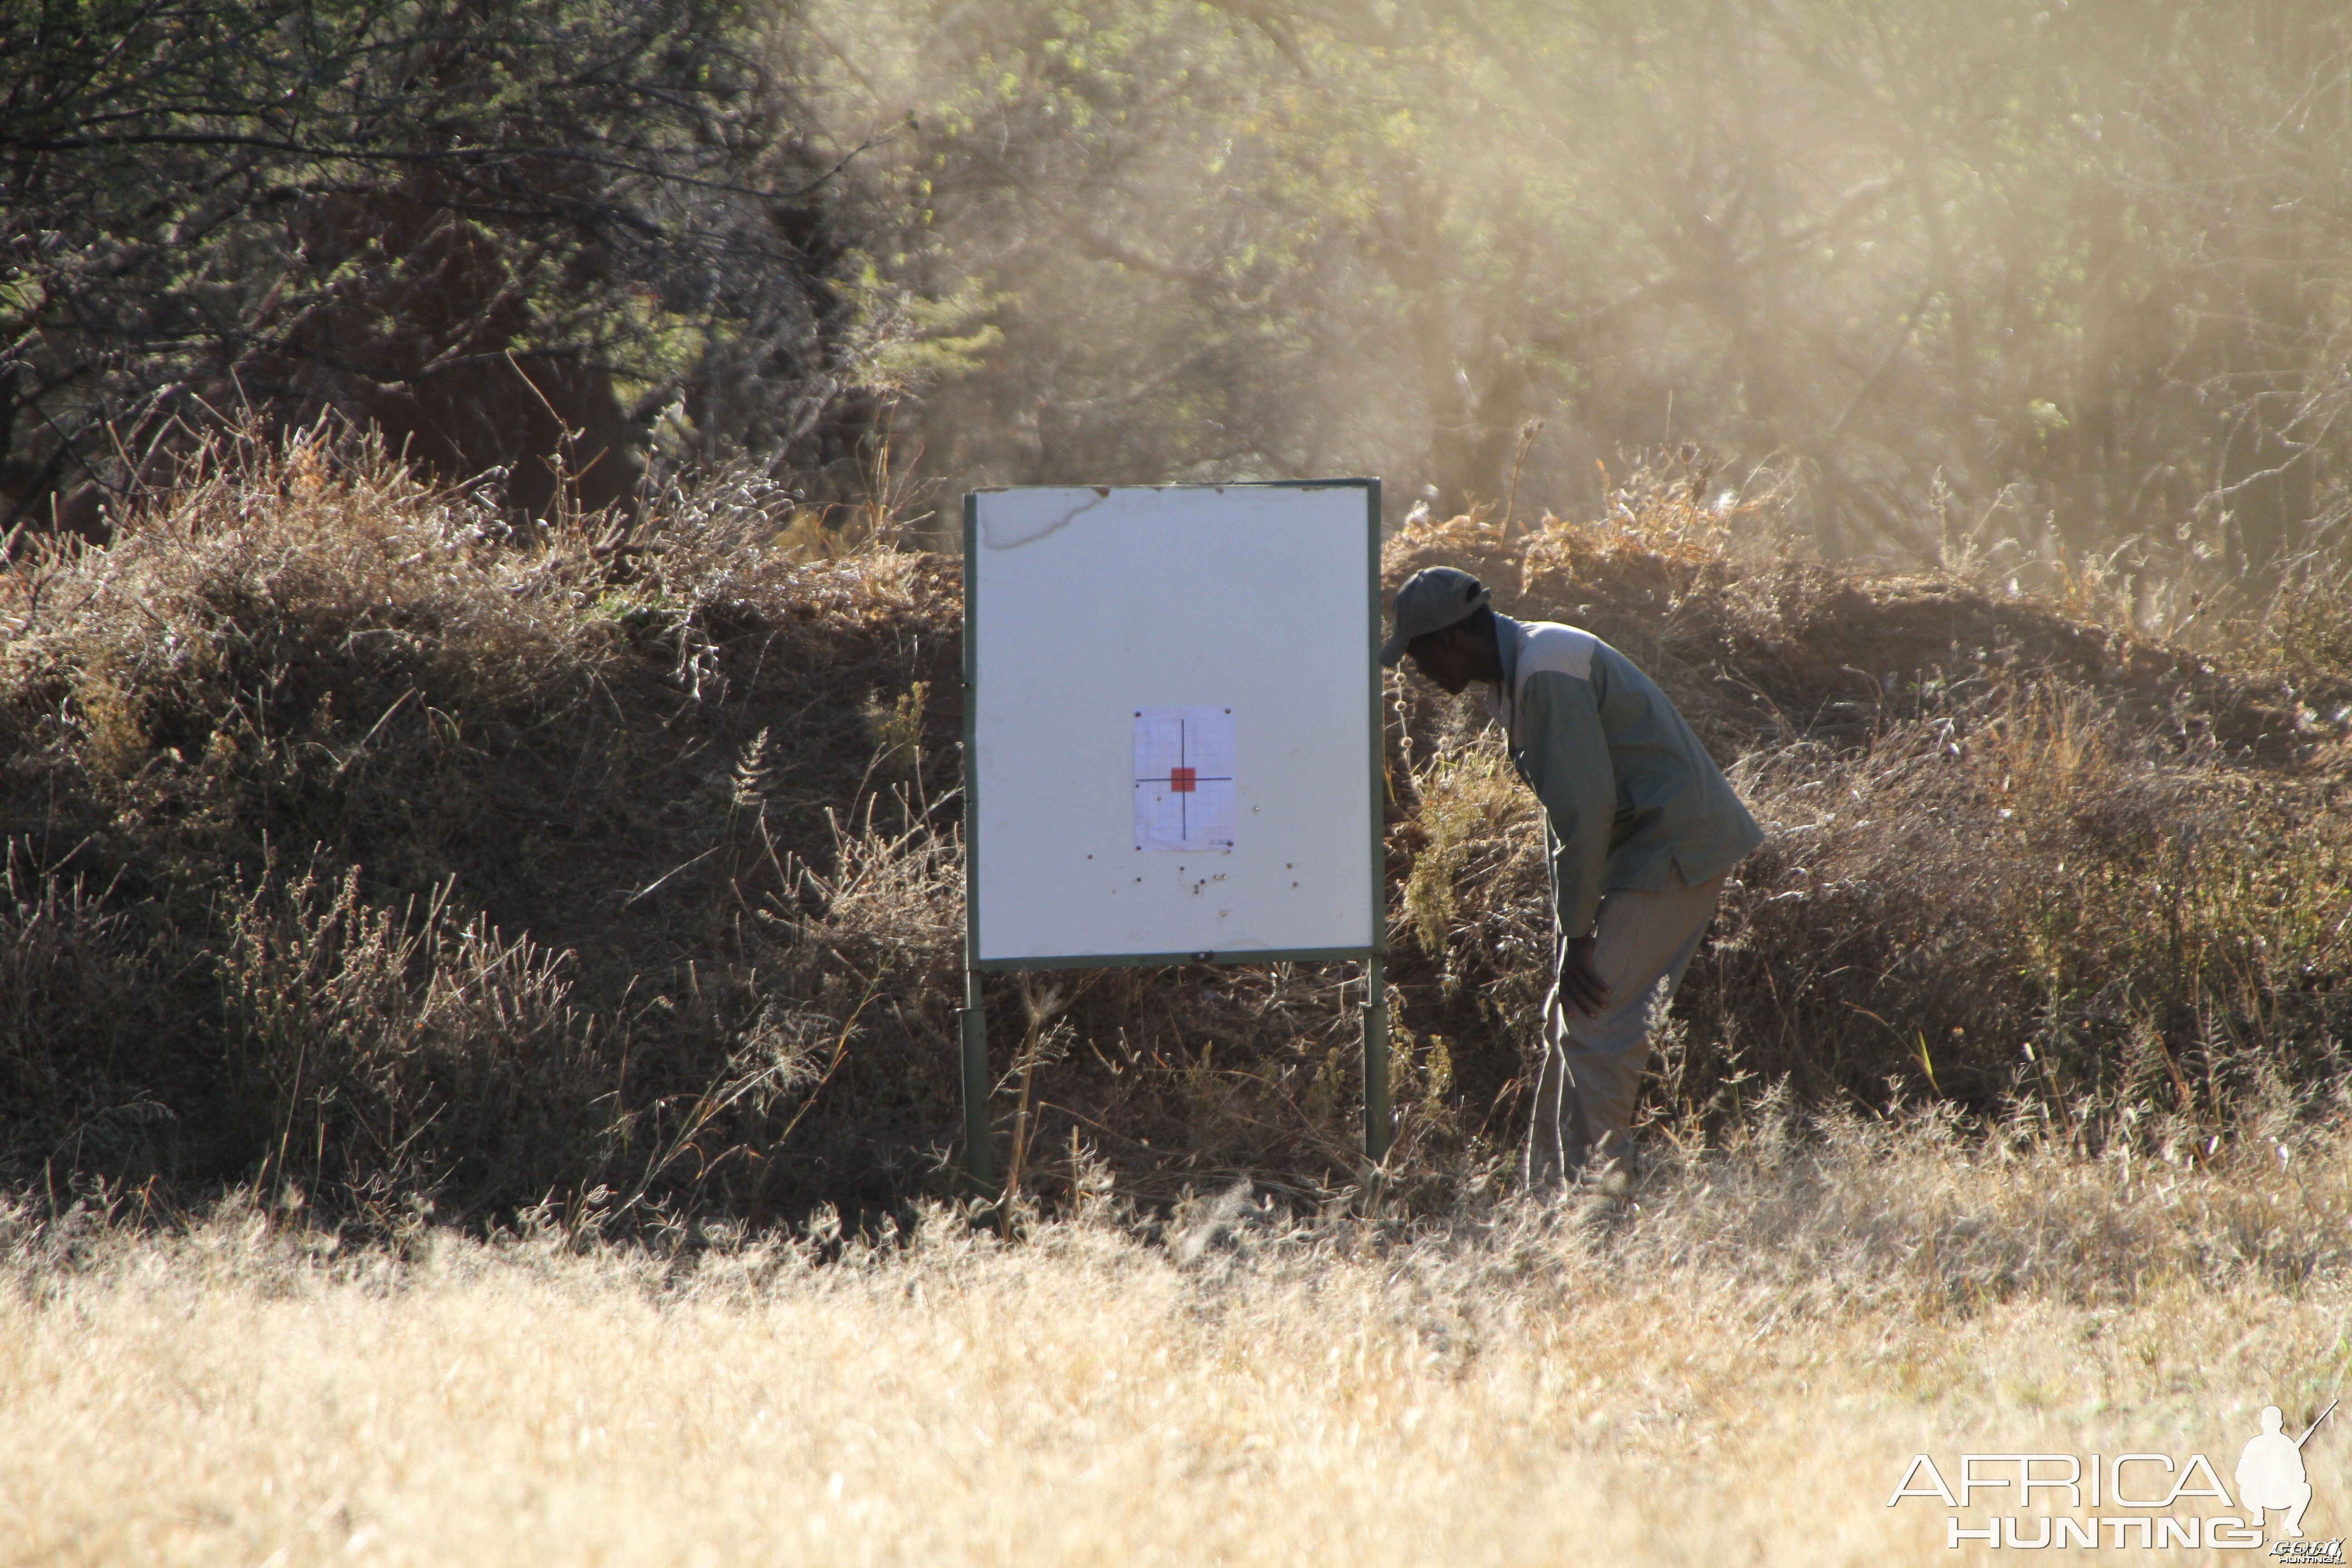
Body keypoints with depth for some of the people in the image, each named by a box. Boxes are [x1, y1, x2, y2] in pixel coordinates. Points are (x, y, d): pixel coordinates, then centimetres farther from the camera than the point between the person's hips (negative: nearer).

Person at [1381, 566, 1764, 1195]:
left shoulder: (1547, 674, -21)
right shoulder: (1516, 676, 12)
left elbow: (1585, 808, -23)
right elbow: (1565, 806, 17)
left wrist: (1575, 934, -17)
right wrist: (1568, 929, 13)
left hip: (1676, 851, -11)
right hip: (1646, 848, 11)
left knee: (1595, 1021, -13)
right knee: (1567, 1019, 13)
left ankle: (1599, 1190, -9)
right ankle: (1547, 1187, 17)